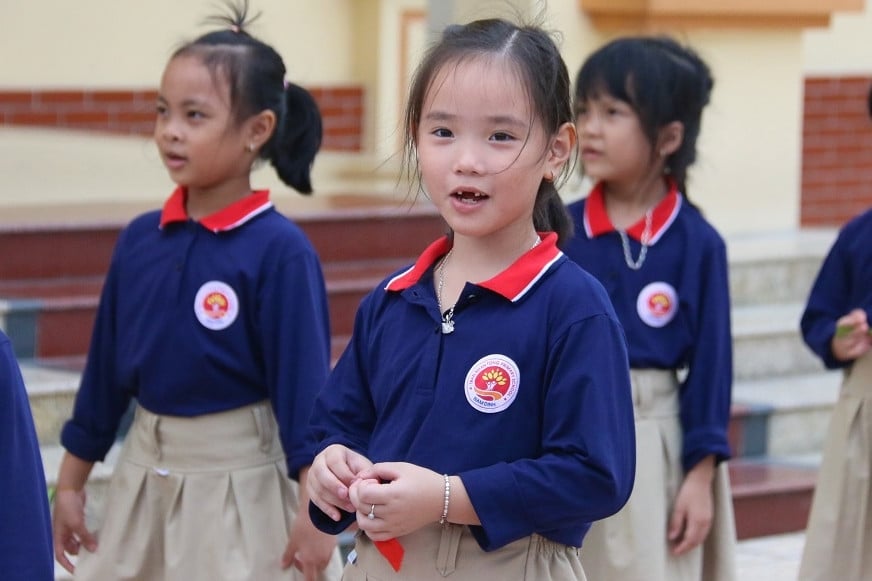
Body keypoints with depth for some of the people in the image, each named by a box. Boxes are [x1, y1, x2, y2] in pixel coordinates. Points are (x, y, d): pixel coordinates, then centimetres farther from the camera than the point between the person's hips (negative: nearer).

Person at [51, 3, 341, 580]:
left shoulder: (279, 250, -15)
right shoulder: (140, 239, 1)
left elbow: (306, 386, -15)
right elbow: (106, 367, 9)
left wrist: (316, 513, -18)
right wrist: (71, 485, 13)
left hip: (241, 485, -6)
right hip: (146, 477, 6)